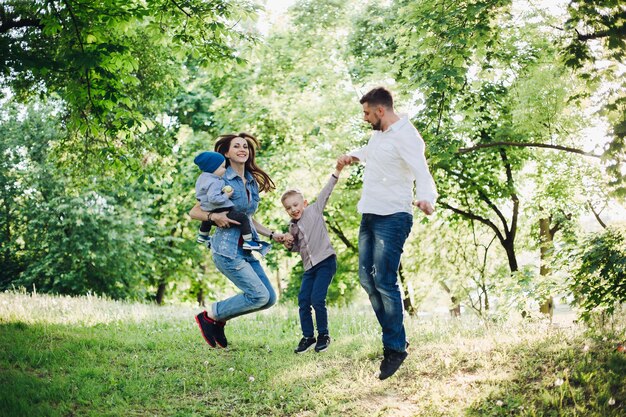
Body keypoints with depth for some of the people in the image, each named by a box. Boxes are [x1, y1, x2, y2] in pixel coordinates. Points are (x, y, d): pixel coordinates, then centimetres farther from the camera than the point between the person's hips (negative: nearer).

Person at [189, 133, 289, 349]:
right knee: (259, 296, -15)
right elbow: (194, 212, -4)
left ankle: (220, 317, 16)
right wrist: (214, 216, -22)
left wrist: (272, 234, 13)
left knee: (270, 299, 2)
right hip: (227, 250, -7)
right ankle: (210, 315, 4)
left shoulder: (253, 182, 13)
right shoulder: (221, 180, -6)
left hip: (247, 250, 7)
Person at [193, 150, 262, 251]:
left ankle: (202, 236, 65)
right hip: (221, 213, -11)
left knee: (207, 220, 43)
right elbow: (213, 198, -34)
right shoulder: (214, 182, -23)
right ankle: (248, 242, -12)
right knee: (242, 217, -10)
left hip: (209, 212, 11)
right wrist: (226, 196, -23)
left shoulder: (202, 178, 9)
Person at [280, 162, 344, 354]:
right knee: (303, 301, 2)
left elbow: (326, 191, -7)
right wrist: (288, 243, 3)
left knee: (317, 299, -12)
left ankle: (323, 335, 6)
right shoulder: (293, 227, 13)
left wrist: (338, 169, -16)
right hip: (309, 266, 6)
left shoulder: (315, 209, -1)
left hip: (326, 261, -6)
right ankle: (308, 336, 17)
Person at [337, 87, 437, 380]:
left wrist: (426, 199, -47)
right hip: (369, 216, 10)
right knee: (367, 278, 11)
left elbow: (421, 172, -30)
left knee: (385, 281, -14)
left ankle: (395, 348, -5)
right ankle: (393, 334, 20)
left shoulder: (405, 136, -15)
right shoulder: (378, 134, 13)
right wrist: (353, 156, 23)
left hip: (392, 219, -10)